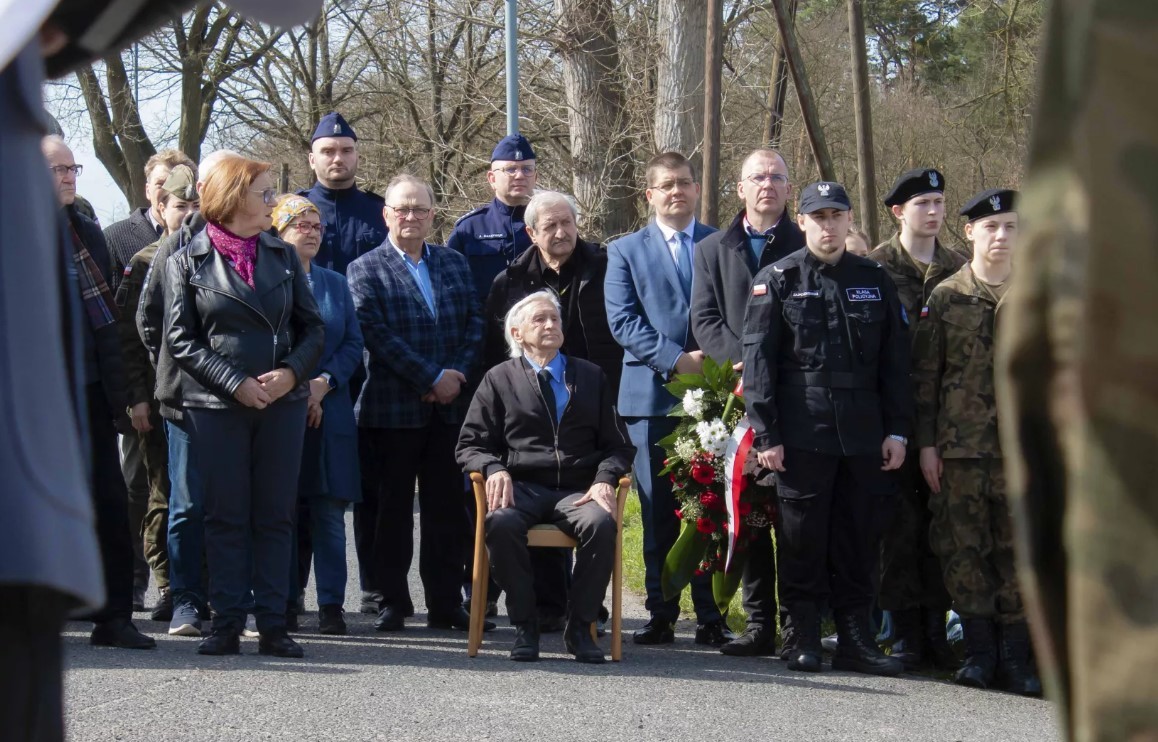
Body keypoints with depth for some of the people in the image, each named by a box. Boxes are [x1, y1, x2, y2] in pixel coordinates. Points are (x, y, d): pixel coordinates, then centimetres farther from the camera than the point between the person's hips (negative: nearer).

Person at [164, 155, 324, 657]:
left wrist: (291, 372, -10)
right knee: (225, 516, 1)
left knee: (275, 515, 3)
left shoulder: (282, 256, 11)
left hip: (283, 403, 3)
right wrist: (235, 382, -14)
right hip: (215, 407, -3)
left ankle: (272, 624, 5)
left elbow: (312, 327, 9)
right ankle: (227, 622, 4)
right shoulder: (187, 263, 1)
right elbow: (180, 338, -5)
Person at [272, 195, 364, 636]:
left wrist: (323, 383, -7)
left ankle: (331, 606, 1)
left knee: (329, 513, -1)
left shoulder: (336, 285, 16)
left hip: (329, 412, 3)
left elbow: (354, 345, 10)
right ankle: (284, 602, 6)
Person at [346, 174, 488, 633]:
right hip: (393, 406, -3)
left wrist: (458, 374, -8)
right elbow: (376, 334, -10)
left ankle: (445, 603, 9)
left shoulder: (454, 264, 15)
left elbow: (475, 323, 10)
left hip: (450, 405, 4)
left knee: (447, 508, 4)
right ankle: (392, 603, 8)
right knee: (393, 509, 2)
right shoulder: (365, 269, 0)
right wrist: (432, 378, -14)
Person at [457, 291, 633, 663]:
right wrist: (494, 468, -13)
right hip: (522, 488, -1)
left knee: (601, 524, -34)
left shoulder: (591, 377, 20)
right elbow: (471, 444, 10)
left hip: (578, 490, 1)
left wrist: (605, 479, -7)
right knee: (501, 524, -36)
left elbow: (617, 444, 15)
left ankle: (580, 625, -18)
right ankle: (525, 625, -20)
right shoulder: (499, 379, 15)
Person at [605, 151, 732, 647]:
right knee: (658, 513, 2)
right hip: (652, 396, 0)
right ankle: (661, 615, 7)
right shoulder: (626, 251, 10)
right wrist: (676, 359, -12)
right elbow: (622, 321, -1)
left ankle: (711, 618, 4)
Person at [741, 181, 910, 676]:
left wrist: (897, 430, 5)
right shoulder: (777, 281, 3)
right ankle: (804, 640, 8)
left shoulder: (875, 281, 12)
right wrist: (766, 434, -8)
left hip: (864, 435, 3)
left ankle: (855, 640, 12)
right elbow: (758, 361, -1)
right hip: (801, 433, -3)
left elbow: (895, 361, 12)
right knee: (802, 540, 1)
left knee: (859, 539, 5)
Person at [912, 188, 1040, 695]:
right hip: (959, 446, 0)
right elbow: (924, 376, 5)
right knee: (964, 547, 0)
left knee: (1018, 548, -1)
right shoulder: (946, 297, 5)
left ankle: (1016, 656, 5)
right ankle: (980, 651, 8)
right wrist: (925, 443, -1)